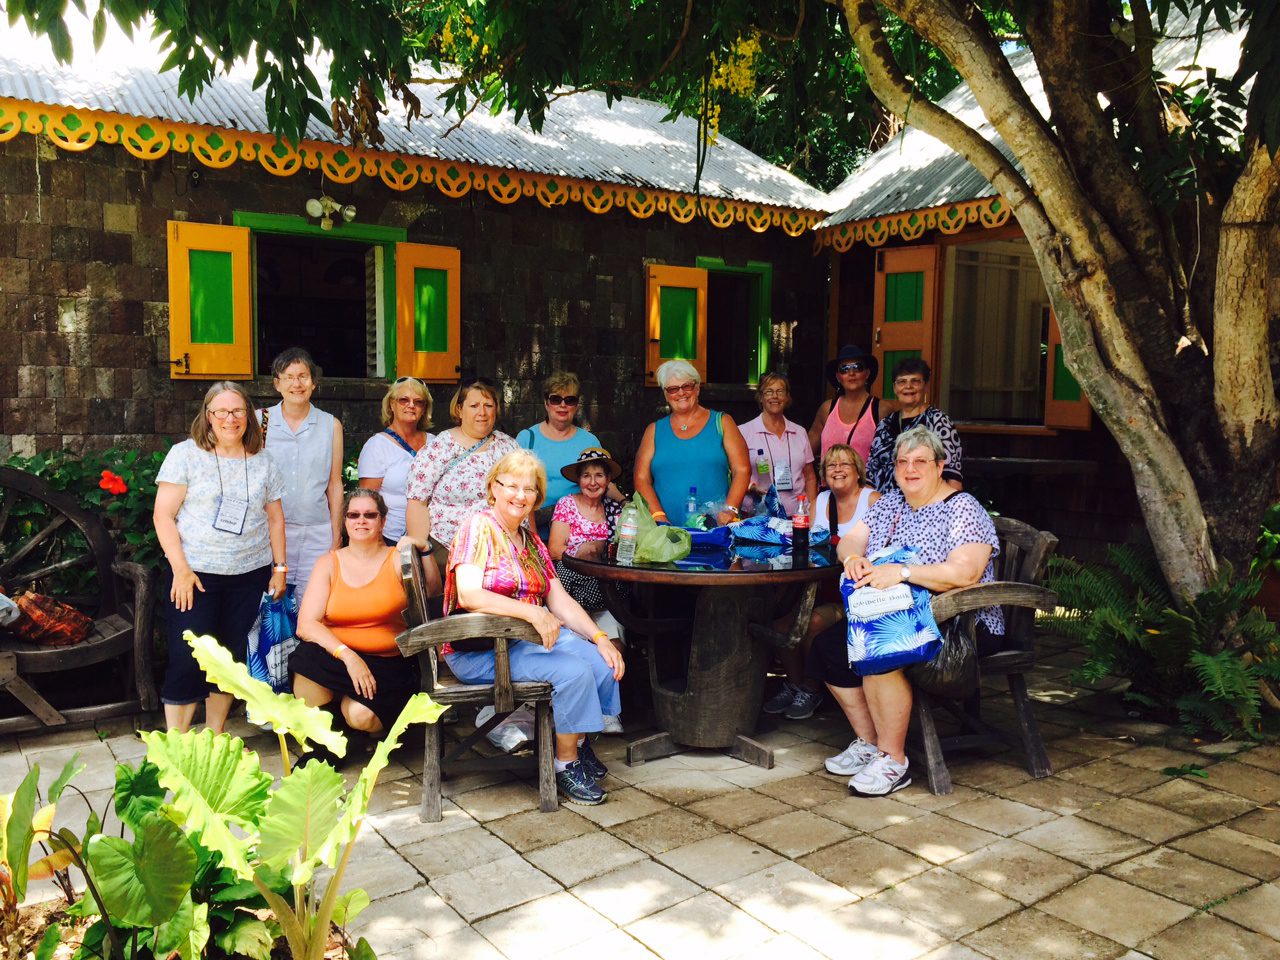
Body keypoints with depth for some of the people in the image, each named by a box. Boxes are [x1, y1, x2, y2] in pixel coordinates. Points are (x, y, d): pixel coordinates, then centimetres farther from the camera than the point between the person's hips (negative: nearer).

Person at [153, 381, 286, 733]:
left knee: (230, 656, 8)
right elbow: (163, 516, -5)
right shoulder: (185, 454, -1)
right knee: (187, 660, -6)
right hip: (196, 574, -3)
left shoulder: (263, 462, 11)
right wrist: (181, 569, -12)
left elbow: (275, 518, 15)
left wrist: (280, 567, 9)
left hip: (249, 574, 4)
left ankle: (215, 738, 21)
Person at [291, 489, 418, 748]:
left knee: (362, 716, -29)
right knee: (306, 662, -32)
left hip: (386, 663, -1)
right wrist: (347, 655, -21)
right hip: (334, 656, 1)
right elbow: (306, 624, -5)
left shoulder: (397, 560, 4)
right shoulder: (330, 563, 6)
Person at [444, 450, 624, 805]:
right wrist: (532, 613, -32)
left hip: (527, 639, 8)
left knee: (603, 661, -13)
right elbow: (469, 594, -24)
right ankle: (566, 763, -7)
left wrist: (600, 637, -5)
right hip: (477, 651, -7)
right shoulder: (478, 527, -9)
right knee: (574, 671, -24)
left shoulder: (531, 540, 15)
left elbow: (559, 600, 9)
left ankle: (577, 740, 7)